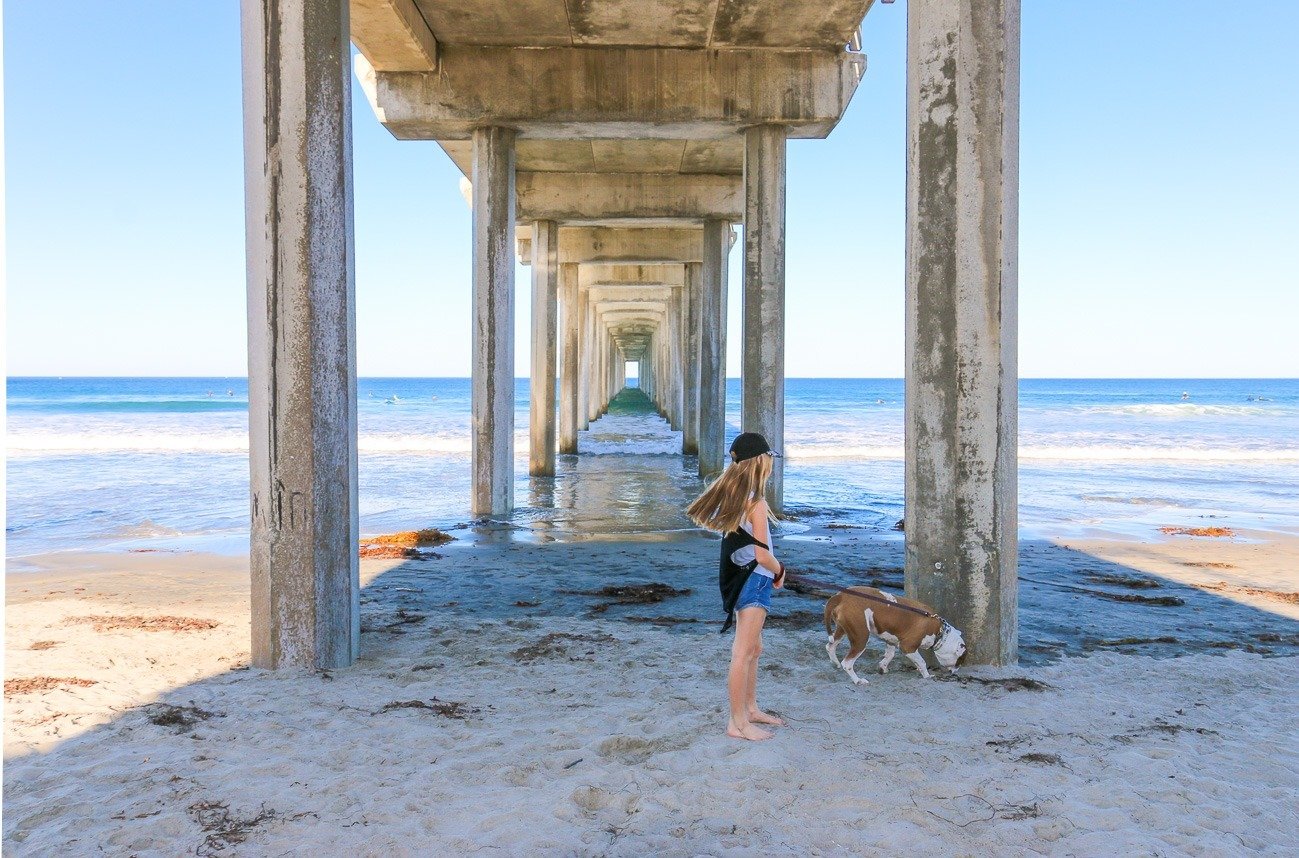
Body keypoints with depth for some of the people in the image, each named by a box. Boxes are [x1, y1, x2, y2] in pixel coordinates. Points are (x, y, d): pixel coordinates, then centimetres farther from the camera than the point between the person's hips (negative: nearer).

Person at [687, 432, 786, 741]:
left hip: (741, 576, 9)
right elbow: (762, 554, -20)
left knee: (754, 649, 21)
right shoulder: (756, 502, -19)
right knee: (744, 652, -2)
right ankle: (738, 723, 6)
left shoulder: (731, 495, 5)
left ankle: (751, 709, 34)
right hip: (754, 579, -9)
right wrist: (780, 571, 1)